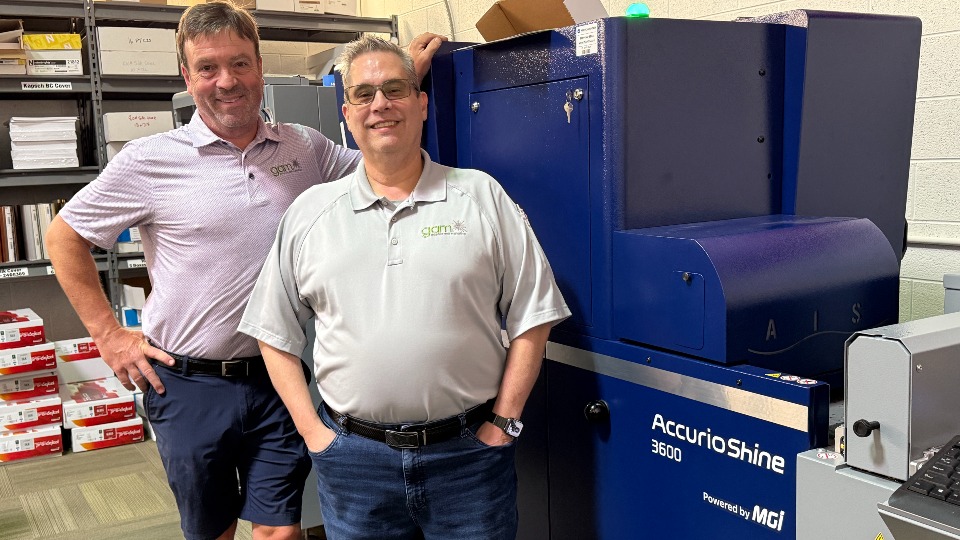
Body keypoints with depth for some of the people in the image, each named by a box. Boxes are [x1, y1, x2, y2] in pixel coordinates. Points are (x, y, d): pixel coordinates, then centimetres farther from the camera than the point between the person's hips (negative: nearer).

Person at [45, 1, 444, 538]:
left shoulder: (304, 147, 2)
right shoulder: (150, 160, -8)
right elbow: (65, 236, 1)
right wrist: (109, 334, -2)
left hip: (277, 378, 2)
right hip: (190, 384, -1)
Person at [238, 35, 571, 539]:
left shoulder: (482, 196, 1)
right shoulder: (309, 212, 5)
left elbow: (531, 317, 1)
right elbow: (276, 332, 8)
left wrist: (503, 423, -4)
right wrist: (312, 430, 1)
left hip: (468, 453, -1)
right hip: (353, 457, 1)